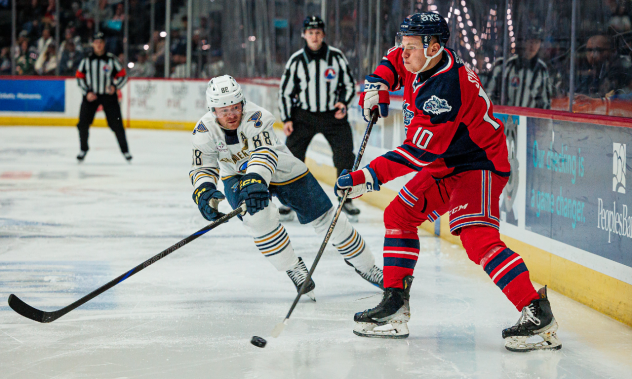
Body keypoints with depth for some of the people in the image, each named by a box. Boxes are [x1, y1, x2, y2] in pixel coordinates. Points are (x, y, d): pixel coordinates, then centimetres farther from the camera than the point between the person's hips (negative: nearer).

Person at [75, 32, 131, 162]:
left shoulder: (111, 60, -2)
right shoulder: (86, 60, 2)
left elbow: (122, 76, 1)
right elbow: (80, 77, 7)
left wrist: (115, 86, -17)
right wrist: (87, 92, -6)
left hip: (108, 95, -1)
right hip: (91, 95, 1)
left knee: (116, 124, -4)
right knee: (83, 123, -7)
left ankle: (125, 150, 9)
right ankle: (83, 149, 12)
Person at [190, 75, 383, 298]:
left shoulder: (256, 118, -34)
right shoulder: (204, 130, -21)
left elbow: (265, 153, -48)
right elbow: (203, 167, -20)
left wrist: (256, 179, -67)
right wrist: (204, 190, -42)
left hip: (282, 171, -2)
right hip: (237, 176, 2)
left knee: (325, 218, 1)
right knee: (258, 214, -30)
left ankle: (365, 265, 23)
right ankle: (293, 268, -10)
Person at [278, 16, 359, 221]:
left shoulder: (337, 57, -4)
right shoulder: (296, 60, -3)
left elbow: (349, 84, 7)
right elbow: (285, 91, 3)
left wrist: (343, 103, -11)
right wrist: (287, 119, -3)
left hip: (333, 115, 0)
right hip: (304, 114, 0)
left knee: (345, 156, -8)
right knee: (292, 155, -8)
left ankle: (347, 199, 6)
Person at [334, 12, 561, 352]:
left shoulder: (447, 89, -30)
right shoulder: (420, 61, -2)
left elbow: (419, 152, -31)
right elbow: (395, 60, 24)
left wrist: (369, 177, -30)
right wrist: (378, 84, 5)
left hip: (480, 164, -10)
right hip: (445, 164, 10)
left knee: (476, 238, -27)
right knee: (399, 215, 9)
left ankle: (538, 315, -29)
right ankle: (395, 308, 13)